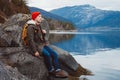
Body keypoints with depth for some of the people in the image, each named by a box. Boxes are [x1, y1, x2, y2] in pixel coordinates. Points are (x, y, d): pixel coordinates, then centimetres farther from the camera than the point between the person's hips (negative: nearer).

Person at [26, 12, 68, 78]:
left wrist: (45, 31, -1)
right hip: (36, 46, -8)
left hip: (43, 44, 8)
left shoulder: (39, 25, 11)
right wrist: (35, 51, -23)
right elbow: (30, 40, -20)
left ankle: (57, 70, -12)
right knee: (47, 54, -28)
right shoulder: (31, 27, -15)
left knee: (54, 54, -10)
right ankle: (51, 70, -8)